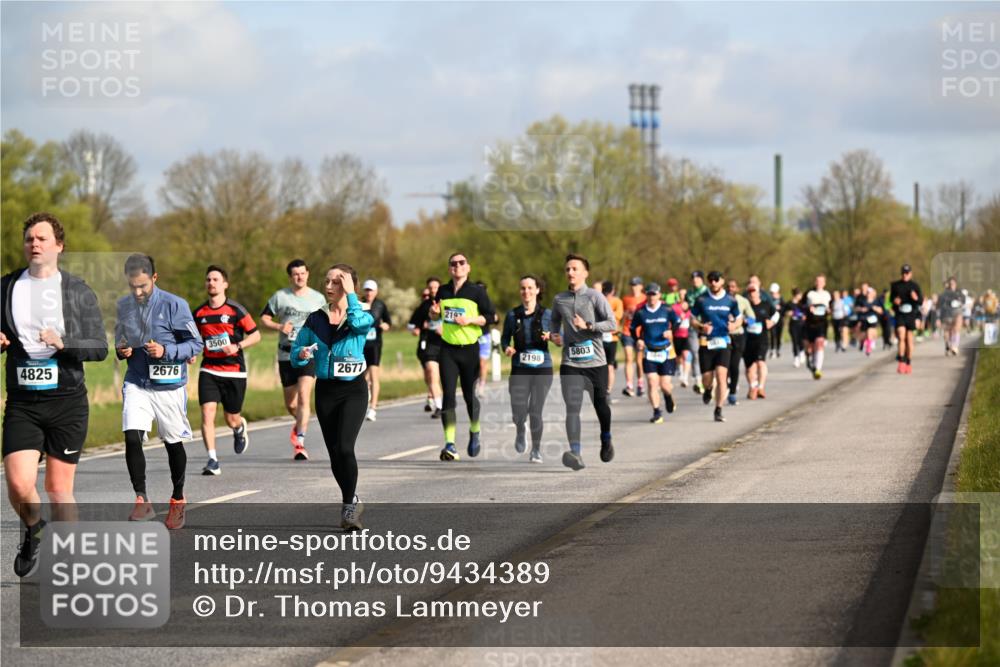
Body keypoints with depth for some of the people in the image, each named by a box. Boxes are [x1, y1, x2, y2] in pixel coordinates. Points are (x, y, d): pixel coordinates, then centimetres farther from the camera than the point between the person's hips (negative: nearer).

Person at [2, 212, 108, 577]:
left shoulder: (78, 292, 2)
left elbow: (100, 348, -1)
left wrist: (63, 344, -19)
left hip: (67, 401, -1)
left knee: (59, 489, 0)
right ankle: (33, 531, 20)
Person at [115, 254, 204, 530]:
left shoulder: (174, 305, -11)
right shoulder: (123, 306, 3)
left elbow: (196, 343, -7)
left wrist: (166, 351, -21)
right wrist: (121, 350, -3)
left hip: (169, 386, -2)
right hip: (136, 385, 2)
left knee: (174, 444, 12)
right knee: (132, 437, -18)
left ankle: (178, 500, 32)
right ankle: (142, 501, -12)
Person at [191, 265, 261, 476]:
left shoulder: (235, 310, -4)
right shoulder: (199, 313, 6)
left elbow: (256, 334, -1)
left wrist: (238, 346, -17)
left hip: (234, 371, -2)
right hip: (209, 370, 2)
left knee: (231, 420, 7)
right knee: (207, 413, -15)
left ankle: (240, 428, 45)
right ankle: (213, 460, -13)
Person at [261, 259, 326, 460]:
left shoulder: (318, 298, 5)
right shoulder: (280, 296, 3)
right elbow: (264, 318, 7)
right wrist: (279, 327, -11)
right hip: (286, 355, 2)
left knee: (303, 398, -18)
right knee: (290, 404, 10)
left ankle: (300, 443, -19)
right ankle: (300, 423, 44)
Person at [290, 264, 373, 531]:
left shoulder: (363, 316, -2)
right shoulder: (316, 319, 7)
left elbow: (358, 321, -27)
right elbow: (295, 353, 8)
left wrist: (350, 293, -16)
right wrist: (302, 354, -14)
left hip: (353, 390, -4)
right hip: (325, 391, 4)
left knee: (344, 448, -20)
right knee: (334, 453, 8)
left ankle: (349, 505, -8)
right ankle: (351, 502, 27)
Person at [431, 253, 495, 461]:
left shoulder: (477, 292, -2)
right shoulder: (443, 291, 8)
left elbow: (490, 316, -3)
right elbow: (435, 316, 21)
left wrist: (470, 320, -17)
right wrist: (434, 312, -2)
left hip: (470, 349, -2)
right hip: (448, 349, 2)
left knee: (469, 395, 6)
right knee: (448, 395, -8)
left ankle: (474, 432, 34)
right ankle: (450, 444, -11)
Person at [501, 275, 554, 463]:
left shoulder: (546, 314, 3)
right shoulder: (512, 315, 5)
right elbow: (505, 337, 14)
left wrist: (551, 336, -16)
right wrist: (506, 348, -7)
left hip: (542, 369, -1)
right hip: (520, 369, 1)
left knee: (535, 411, -5)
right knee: (518, 412, -9)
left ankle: (536, 449, 16)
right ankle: (520, 432, 28)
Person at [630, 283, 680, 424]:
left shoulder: (667, 309, -4)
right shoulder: (640, 312, 1)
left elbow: (678, 322, 1)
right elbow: (633, 328, 12)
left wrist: (671, 331, -19)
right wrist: (638, 340, -5)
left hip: (666, 352, -1)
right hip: (649, 352, 1)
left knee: (664, 385, 0)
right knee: (652, 383, -10)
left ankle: (668, 396, 37)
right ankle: (657, 412, 0)